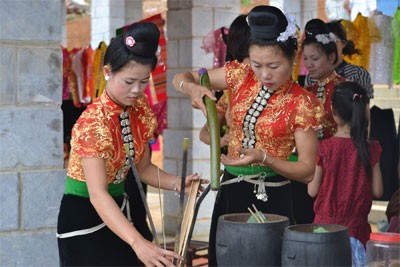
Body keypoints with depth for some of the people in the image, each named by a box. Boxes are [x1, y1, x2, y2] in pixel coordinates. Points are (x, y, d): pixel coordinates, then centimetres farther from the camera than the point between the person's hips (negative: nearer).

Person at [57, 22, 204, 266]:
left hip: (118, 211, 7)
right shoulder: (93, 122, -26)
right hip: (83, 218, -7)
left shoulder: (141, 110, -4)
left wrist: (176, 183, -13)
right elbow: (97, 195, -34)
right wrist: (138, 243, -46)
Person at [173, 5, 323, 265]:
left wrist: (263, 158, -25)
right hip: (230, 190, 4)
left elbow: (307, 170, -10)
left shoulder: (302, 103, -12)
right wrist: (193, 88, -17)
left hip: (271, 197, -4)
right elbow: (181, 78, 6)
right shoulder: (241, 75, -2)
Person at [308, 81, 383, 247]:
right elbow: (377, 191, 0)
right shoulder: (371, 149, -5)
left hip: (326, 223, -2)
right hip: (357, 226, 2)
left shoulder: (324, 147, -11)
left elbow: (312, 191, -6)